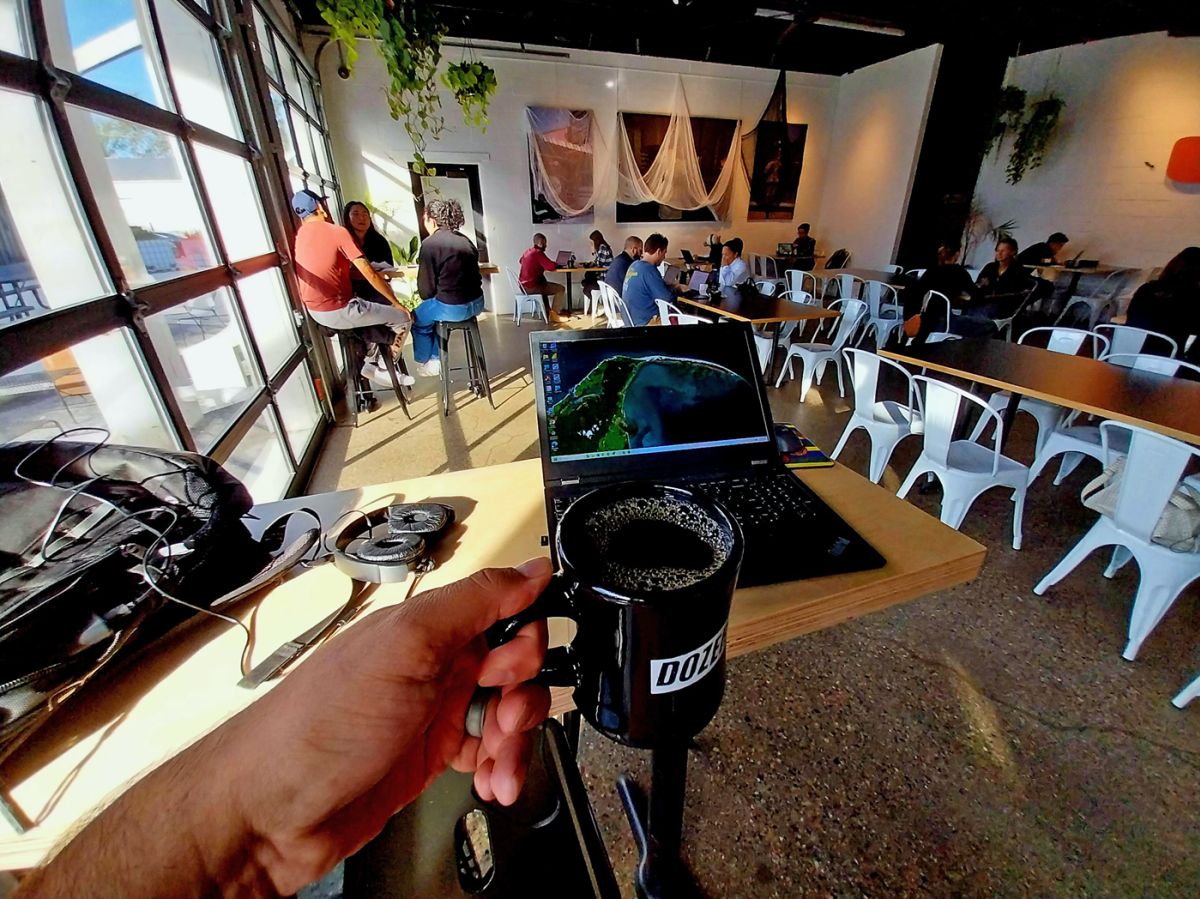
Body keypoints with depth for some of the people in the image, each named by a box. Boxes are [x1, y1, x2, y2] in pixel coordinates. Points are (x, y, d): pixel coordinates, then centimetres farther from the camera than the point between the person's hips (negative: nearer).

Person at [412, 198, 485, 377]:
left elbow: (426, 286, -8)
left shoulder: (430, 243, -9)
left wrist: (428, 299, 16)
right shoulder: (465, 240, 12)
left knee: (418, 319, 23)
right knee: (433, 312, 33)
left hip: (452, 307, -7)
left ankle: (425, 362, 38)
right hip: (476, 302, 7)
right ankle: (435, 359, 39)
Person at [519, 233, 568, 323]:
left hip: (524, 286, 9)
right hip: (533, 287, -9)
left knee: (546, 285, 37)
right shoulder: (538, 253, -13)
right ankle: (553, 314, 3)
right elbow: (551, 267, -18)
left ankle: (548, 310, 33)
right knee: (561, 289, 1)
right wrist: (553, 263, 8)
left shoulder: (527, 252, 12)